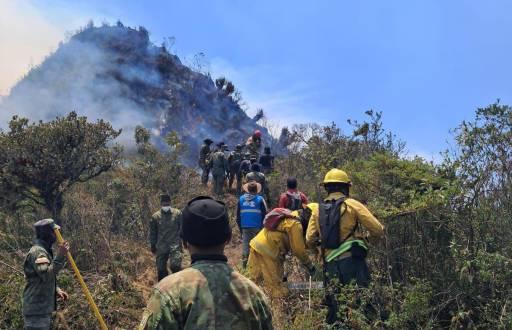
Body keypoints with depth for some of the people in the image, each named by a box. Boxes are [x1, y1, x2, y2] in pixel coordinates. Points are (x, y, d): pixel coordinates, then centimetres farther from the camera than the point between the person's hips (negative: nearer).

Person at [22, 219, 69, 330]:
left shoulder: (44, 250, 15)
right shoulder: (37, 251, -16)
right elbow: (47, 275, -28)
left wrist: (56, 290, 11)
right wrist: (60, 256, -29)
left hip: (43, 309, 10)